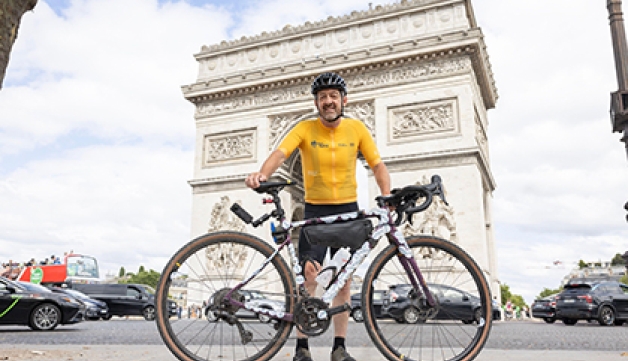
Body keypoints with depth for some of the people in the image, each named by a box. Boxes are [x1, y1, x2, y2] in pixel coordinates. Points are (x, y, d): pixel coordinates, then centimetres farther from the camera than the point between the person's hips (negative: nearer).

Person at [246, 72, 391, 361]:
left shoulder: (356, 128, -1)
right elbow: (280, 153, -22)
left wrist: (387, 195, -19)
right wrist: (263, 174, -43)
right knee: (309, 278, -8)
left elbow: (377, 165, -1)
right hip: (315, 210, -2)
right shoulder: (305, 128, -7)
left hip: (348, 210, 2)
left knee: (343, 280, 6)